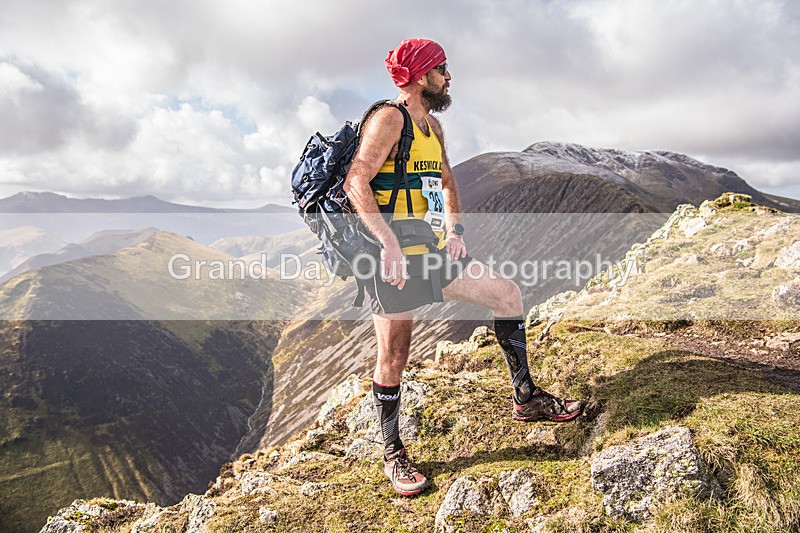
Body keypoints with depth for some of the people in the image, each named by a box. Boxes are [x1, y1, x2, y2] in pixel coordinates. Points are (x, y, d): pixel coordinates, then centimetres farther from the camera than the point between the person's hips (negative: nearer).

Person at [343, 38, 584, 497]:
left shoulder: (432, 125, 16)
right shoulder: (389, 118, -11)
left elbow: (448, 184, 21)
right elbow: (356, 183, -21)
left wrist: (455, 229, 2)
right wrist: (390, 243, -28)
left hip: (435, 253, 9)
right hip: (394, 260, -9)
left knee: (508, 295, 8)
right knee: (394, 358, 0)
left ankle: (526, 398, 19)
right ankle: (393, 454, 20)